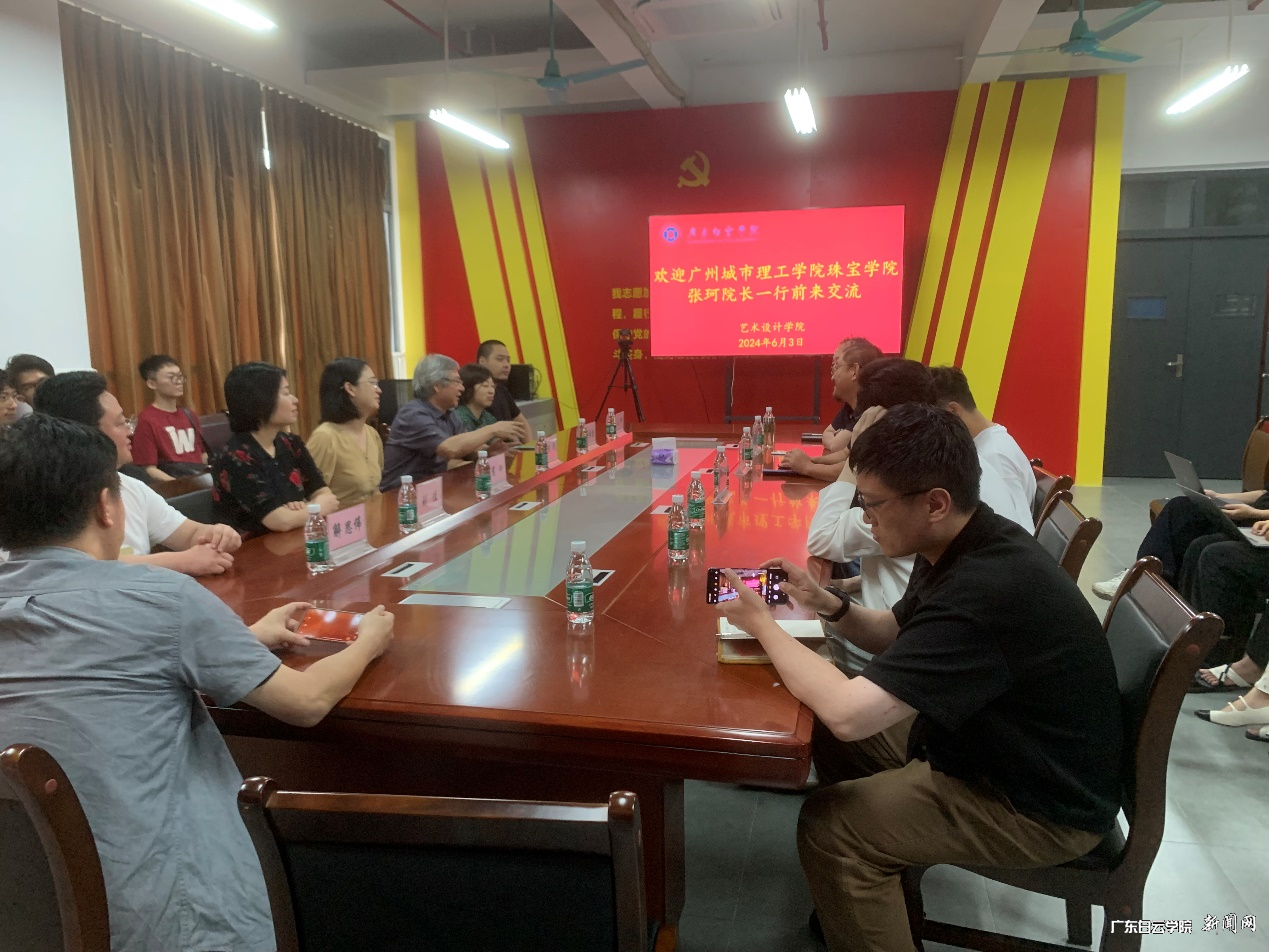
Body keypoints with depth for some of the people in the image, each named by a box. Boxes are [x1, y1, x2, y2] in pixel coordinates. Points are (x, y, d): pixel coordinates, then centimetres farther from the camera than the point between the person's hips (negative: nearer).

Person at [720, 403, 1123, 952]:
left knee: (828, 827, -17)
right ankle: (851, 898, 30)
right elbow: (901, 635, 13)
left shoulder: (986, 589, -35)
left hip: (1045, 803, -9)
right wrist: (827, 605, -7)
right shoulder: (969, 548, -4)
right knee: (831, 742, 11)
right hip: (996, 744, 10)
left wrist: (763, 624, -22)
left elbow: (847, 712, -38)